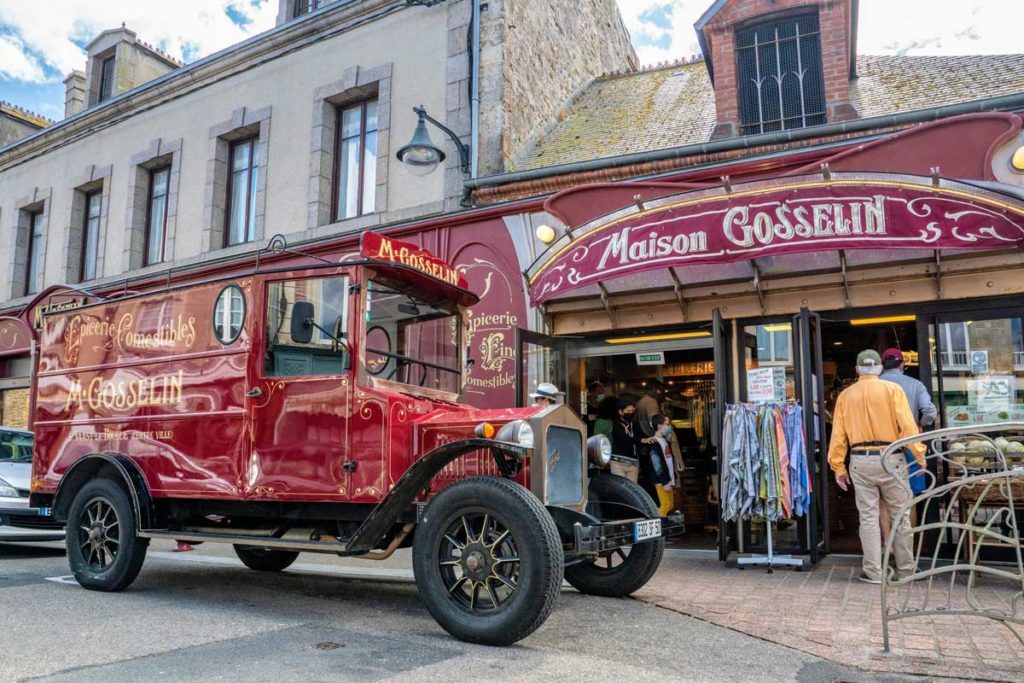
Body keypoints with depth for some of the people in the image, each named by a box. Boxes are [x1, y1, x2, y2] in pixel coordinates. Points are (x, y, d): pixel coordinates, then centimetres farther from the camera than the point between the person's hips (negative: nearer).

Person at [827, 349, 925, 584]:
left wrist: (839, 467, 7)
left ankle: (873, 572, 8)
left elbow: (838, 435, 3)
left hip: (860, 461, 1)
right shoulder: (892, 389, -2)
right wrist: (920, 455, -3)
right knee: (900, 515, 12)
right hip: (889, 458, -1)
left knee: (868, 517, 6)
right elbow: (907, 425, -9)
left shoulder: (845, 395, 5)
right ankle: (906, 569, 21)